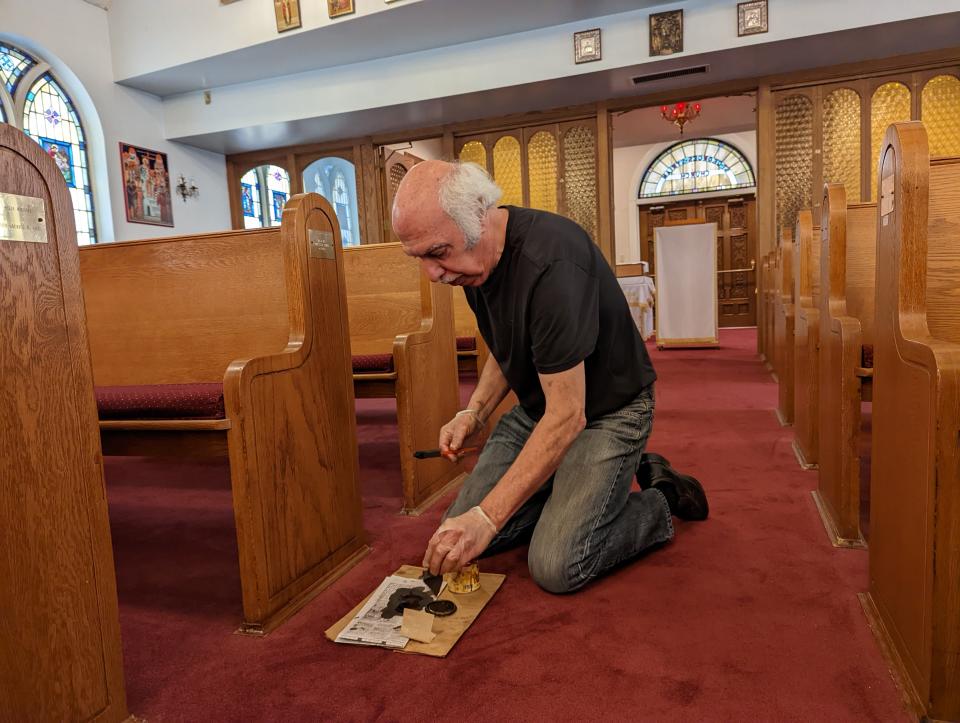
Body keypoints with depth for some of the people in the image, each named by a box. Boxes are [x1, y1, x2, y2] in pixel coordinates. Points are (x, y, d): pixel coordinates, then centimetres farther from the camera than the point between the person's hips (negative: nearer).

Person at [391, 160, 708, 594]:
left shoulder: (549, 262, -32)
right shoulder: (474, 257, -4)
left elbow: (567, 415, -31)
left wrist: (487, 516, -30)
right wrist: (473, 413, -5)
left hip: (607, 411, -7)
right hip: (537, 410, 8)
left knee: (556, 567, -19)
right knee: (456, 539, -1)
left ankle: (660, 502, 6)